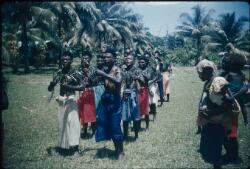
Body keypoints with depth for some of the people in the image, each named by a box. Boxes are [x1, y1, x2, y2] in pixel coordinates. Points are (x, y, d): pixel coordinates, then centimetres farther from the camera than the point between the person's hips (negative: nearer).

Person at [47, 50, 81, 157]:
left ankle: (75, 148, -5)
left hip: (71, 99, -4)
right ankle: (62, 147, 19)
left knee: (73, 122, -8)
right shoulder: (59, 72, 7)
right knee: (62, 123, 9)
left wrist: (69, 86, -23)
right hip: (61, 100, 4)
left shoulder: (74, 72, -4)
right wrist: (54, 82, -15)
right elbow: (50, 88, 6)